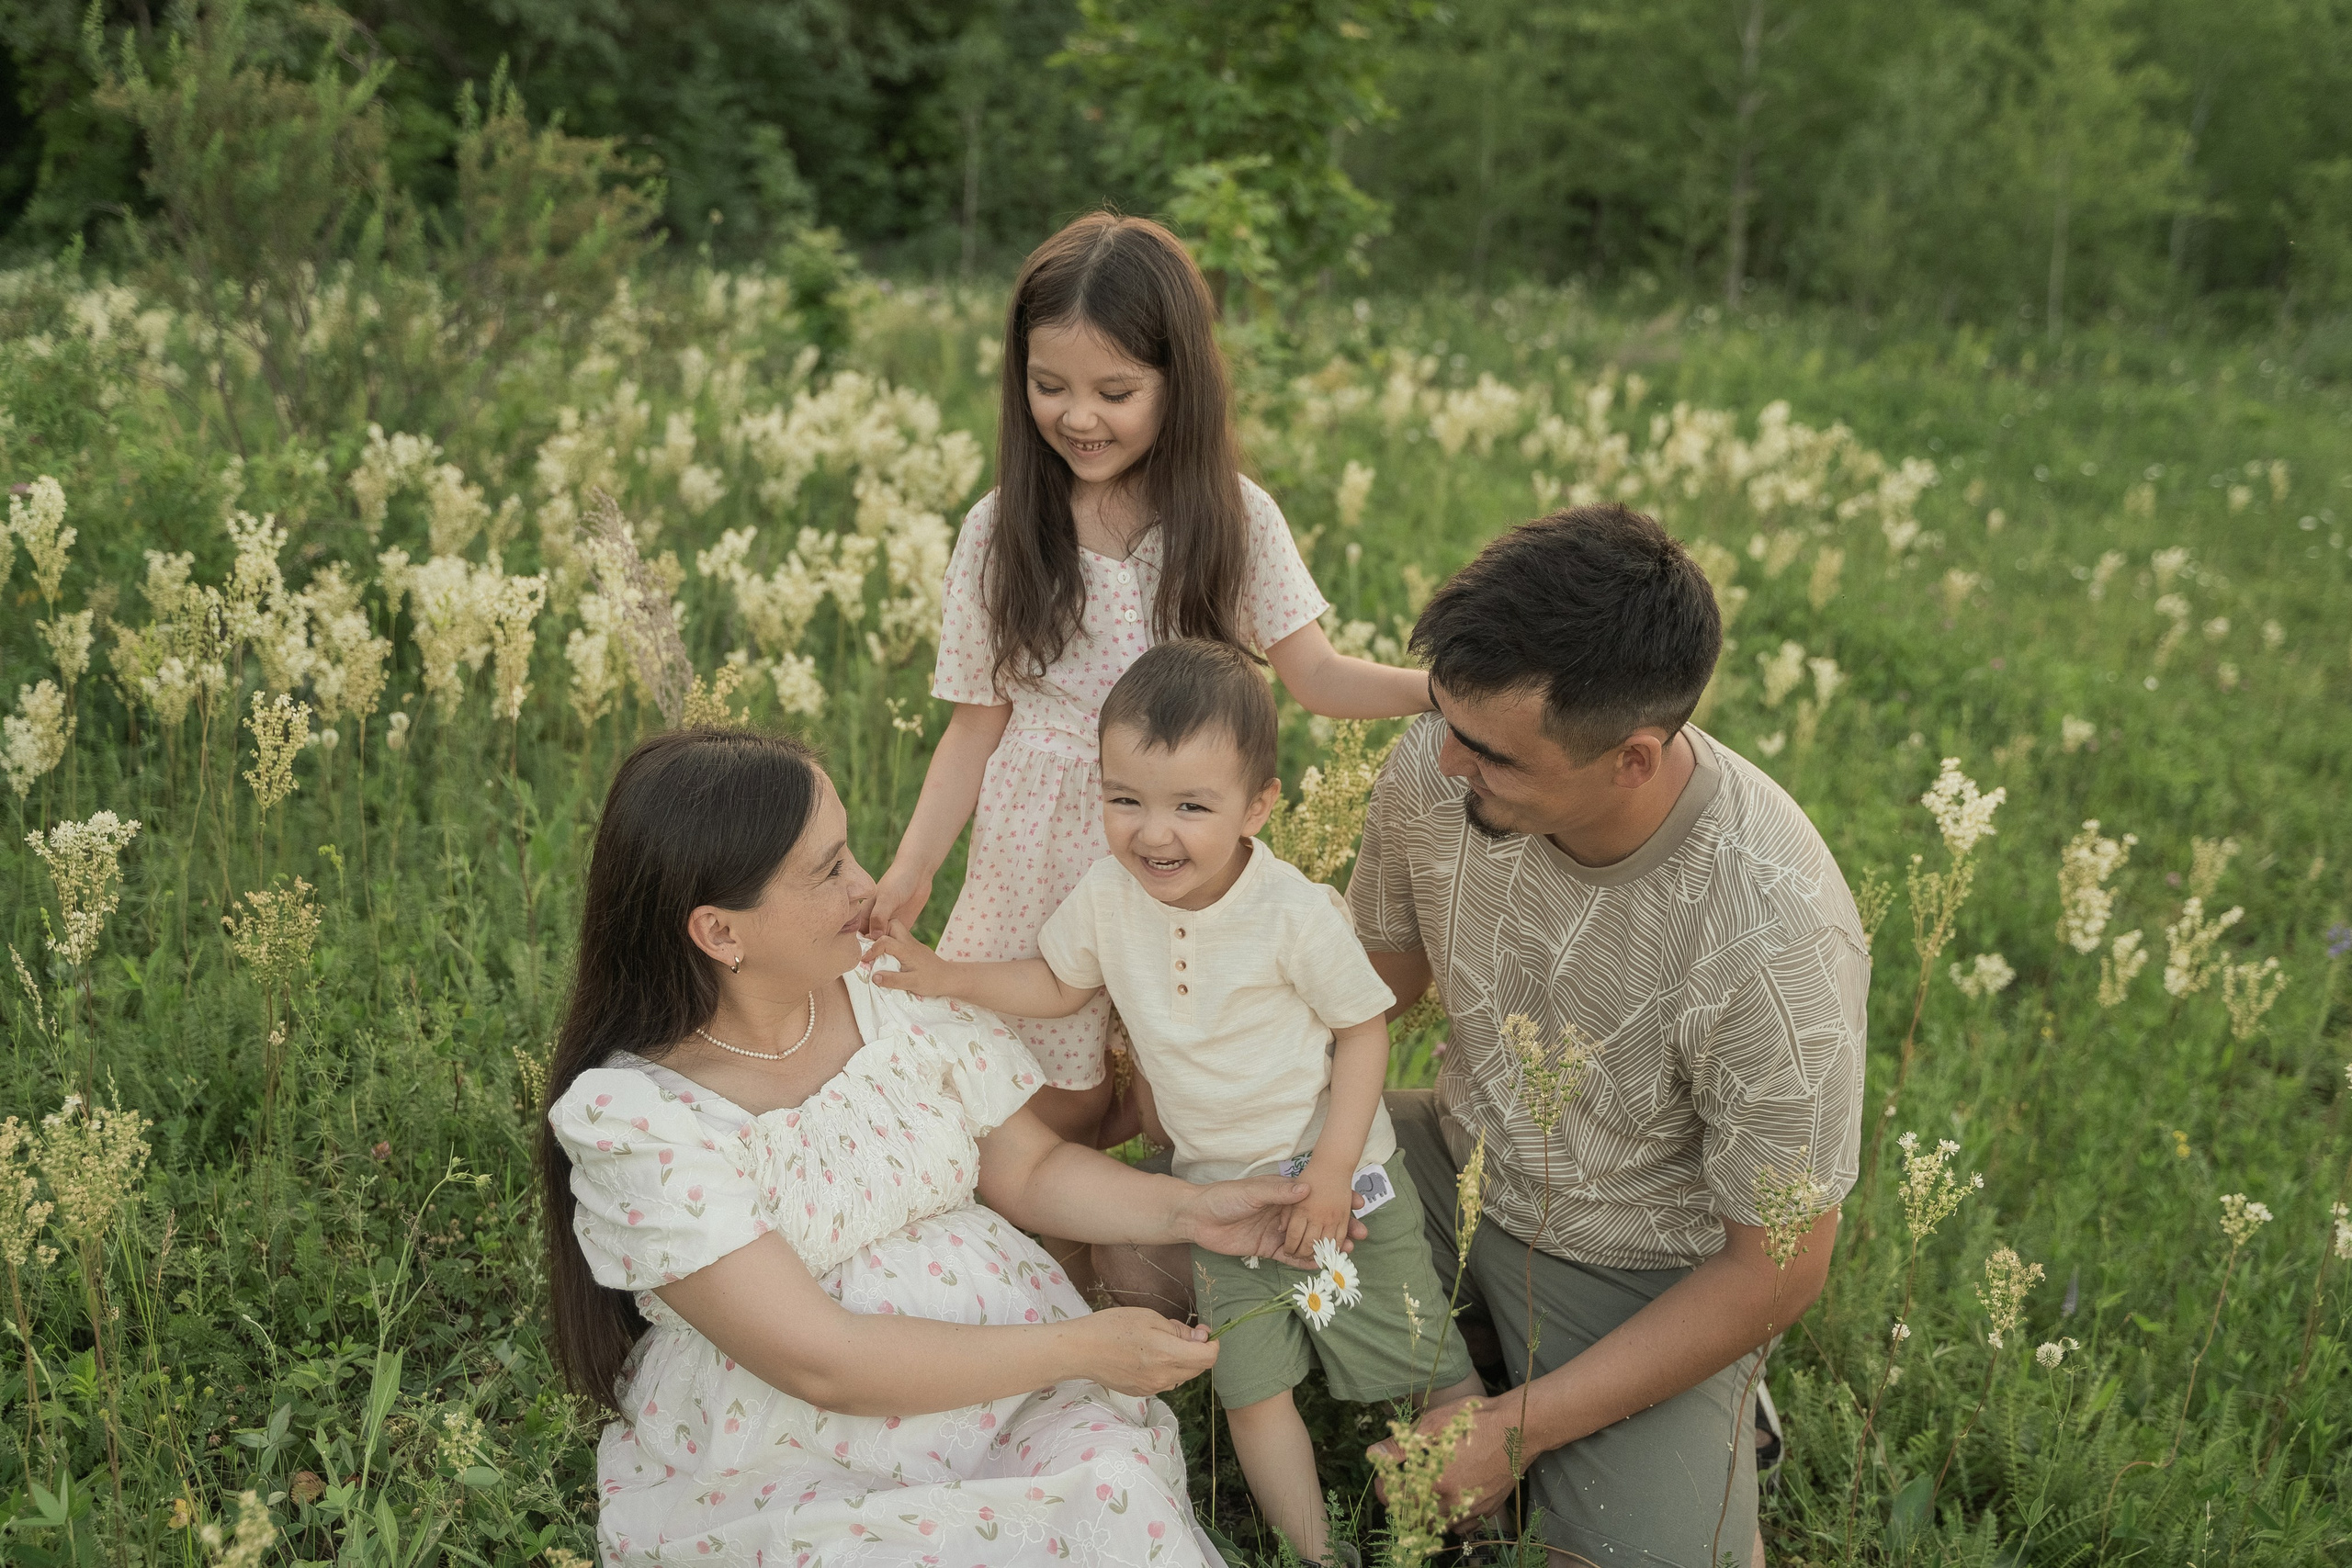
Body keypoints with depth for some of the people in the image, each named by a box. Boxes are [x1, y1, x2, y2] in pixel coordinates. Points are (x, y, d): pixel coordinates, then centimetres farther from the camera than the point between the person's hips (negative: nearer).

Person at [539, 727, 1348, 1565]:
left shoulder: (889, 986, 1)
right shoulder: (627, 1117, -16)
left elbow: (1027, 1170, 13)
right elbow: (821, 1363, -20)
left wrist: (1190, 1210, -3)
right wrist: (1083, 1347, -18)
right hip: (791, 1470, -4)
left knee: (1122, 1490, -24)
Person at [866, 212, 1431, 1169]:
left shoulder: (1233, 518, -5)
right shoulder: (1002, 530, -6)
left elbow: (1314, 674, -6)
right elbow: (977, 725, -2)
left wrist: (1439, 689, -23)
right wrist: (910, 871, -11)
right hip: (1041, 854, 0)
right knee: (1059, 1106, 5)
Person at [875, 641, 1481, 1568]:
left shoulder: (1296, 912, -23)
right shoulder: (1107, 898, -11)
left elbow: (1363, 1029, -12)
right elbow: (1060, 983, 9)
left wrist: (1334, 1167, -17)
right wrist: (950, 979, -4)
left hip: (1340, 1174, -3)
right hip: (1221, 1188, 4)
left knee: (1426, 1365, 5)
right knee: (1251, 1389, 4)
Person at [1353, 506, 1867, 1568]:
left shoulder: (1775, 938, -34)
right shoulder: (1440, 767, -20)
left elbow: (1776, 1272, -21)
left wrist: (1515, 1430, -20)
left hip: (1645, 1272, -4)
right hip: (1455, 1165, 5)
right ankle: (1472, 1345, 10)